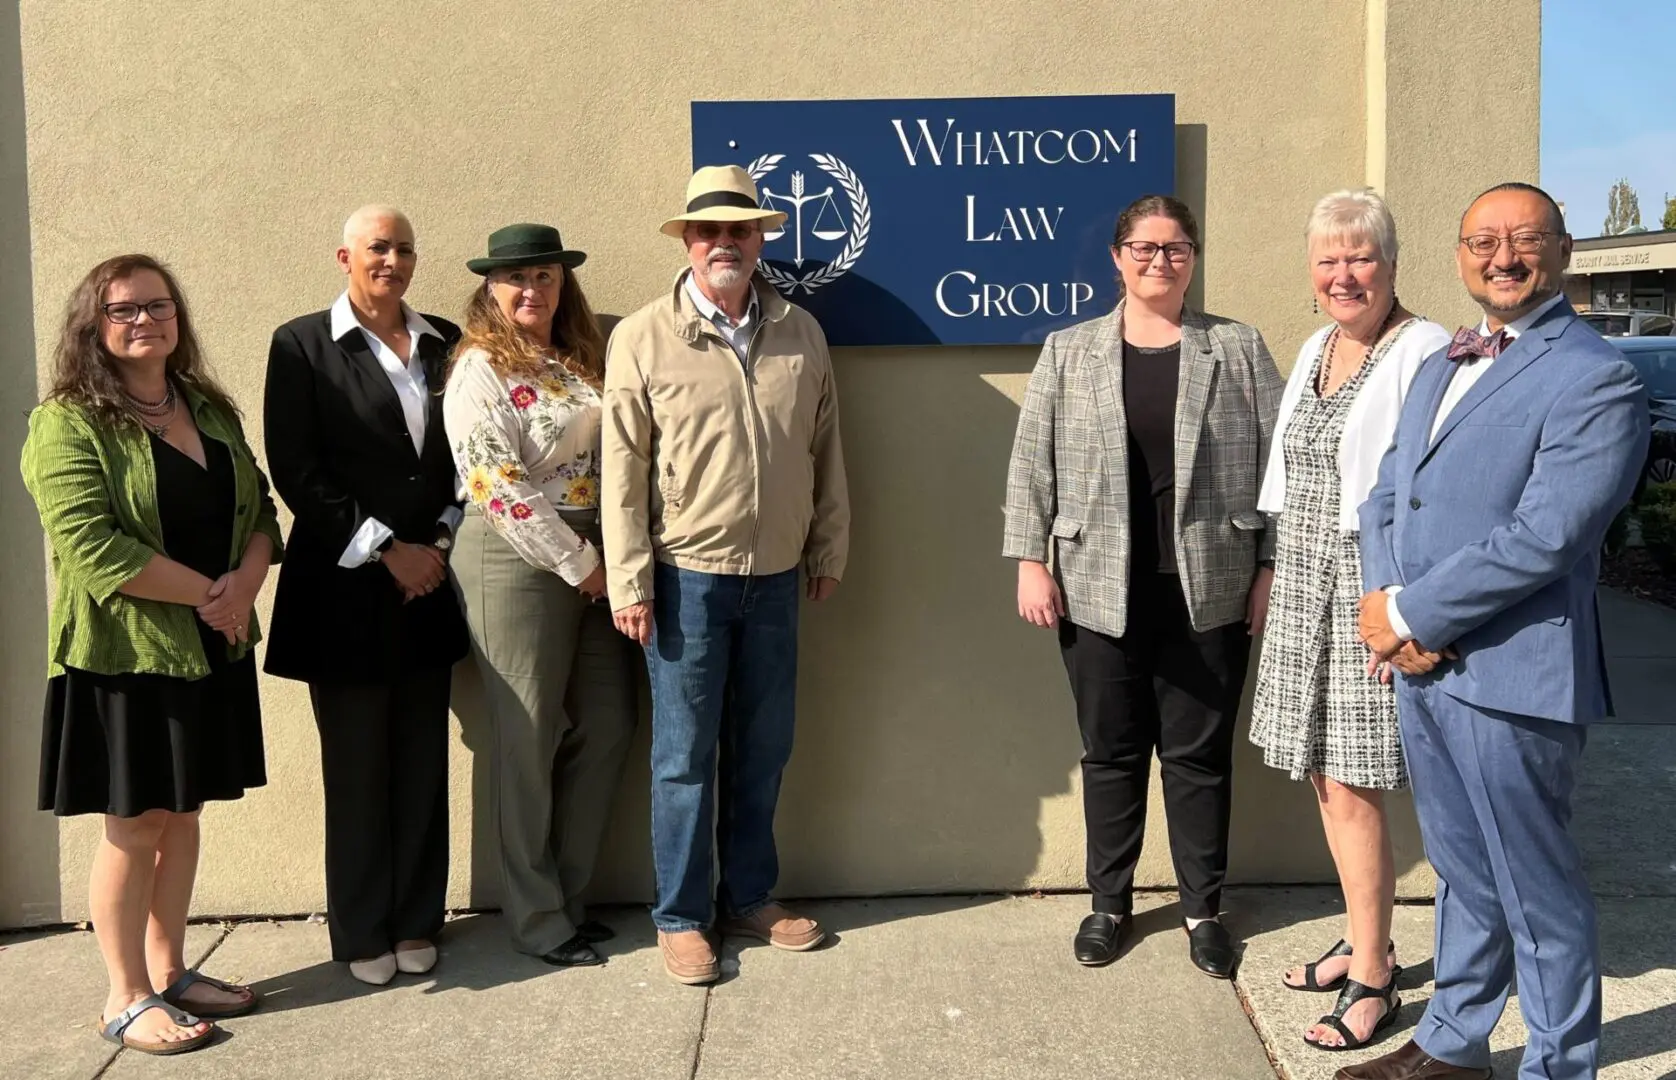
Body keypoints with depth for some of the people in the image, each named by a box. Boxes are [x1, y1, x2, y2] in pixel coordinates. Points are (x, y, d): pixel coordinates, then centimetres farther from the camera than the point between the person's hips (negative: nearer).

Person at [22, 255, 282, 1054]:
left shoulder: (210, 410, 10)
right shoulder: (68, 423, -11)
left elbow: (258, 509, 8)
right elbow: (93, 548, -20)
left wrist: (245, 583, -12)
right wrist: (207, 593, -18)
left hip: (210, 650, 6)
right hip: (124, 652, -6)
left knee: (181, 815, 14)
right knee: (133, 826, 2)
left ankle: (169, 971, 26)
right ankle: (126, 998, 15)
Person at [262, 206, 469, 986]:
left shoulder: (445, 343, 9)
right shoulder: (302, 344, -2)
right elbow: (297, 472, -7)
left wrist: (442, 541, -3)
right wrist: (385, 551, -11)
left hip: (428, 579, 3)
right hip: (346, 588, -3)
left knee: (422, 762, 9)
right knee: (356, 768, 5)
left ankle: (416, 922, 21)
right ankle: (361, 932, 19)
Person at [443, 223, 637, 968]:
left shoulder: (583, 360, 12)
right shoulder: (481, 370, -9)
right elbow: (499, 486, -16)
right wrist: (578, 565, -13)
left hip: (594, 562, 7)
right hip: (520, 564, -7)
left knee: (606, 727, 10)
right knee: (530, 742, 3)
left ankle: (570, 894, 26)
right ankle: (536, 916, 19)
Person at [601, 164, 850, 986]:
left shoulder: (800, 334, 5)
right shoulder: (642, 338, -6)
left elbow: (825, 451, 10)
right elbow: (623, 469, -8)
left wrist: (829, 550, 10)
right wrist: (631, 582, -10)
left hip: (775, 575, 4)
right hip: (686, 575, -4)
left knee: (763, 749, 14)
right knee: (684, 755, 4)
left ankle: (751, 898, 29)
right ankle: (680, 917, 18)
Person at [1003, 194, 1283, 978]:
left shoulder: (1238, 349, 5)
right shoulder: (1068, 353, 5)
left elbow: (1277, 461, 3)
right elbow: (1032, 463, 4)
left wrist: (1270, 567, -1)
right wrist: (1030, 561, -3)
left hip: (1208, 590, 0)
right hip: (1101, 589, 1)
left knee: (1198, 752, 8)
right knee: (1111, 751, 10)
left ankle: (1203, 908, 22)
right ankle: (1109, 903, 25)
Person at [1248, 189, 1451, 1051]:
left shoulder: (1422, 353, -12)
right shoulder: (1315, 349, 13)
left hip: (1371, 592, -8)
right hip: (1306, 591, 8)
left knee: (1352, 790, -3)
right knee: (1327, 781, 14)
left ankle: (1372, 981, 12)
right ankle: (1366, 941, 31)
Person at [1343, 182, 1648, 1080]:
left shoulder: (1594, 379, -12)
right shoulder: (1439, 367, 16)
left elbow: (1541, 538, -21)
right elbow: (1384, 499, 14)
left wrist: (1408, 614, -14)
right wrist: (1386, 599, -5)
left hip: (1510, 675, -8)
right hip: (1421, 666, 8)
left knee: (1536, 890, 6)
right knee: (1462, 873, 20)